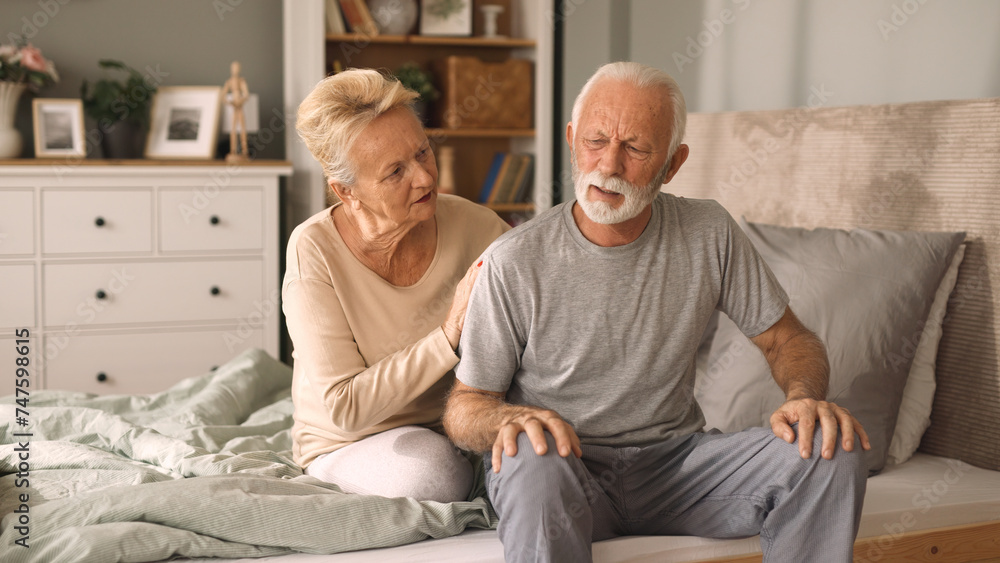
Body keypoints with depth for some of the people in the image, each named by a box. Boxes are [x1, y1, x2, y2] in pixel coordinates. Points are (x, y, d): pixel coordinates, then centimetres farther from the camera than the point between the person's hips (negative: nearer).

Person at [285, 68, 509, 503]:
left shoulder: (470, 224, -11)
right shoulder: (314, 251, -19)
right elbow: (345, 407, -21)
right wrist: (450, 336, -29)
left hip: (452, 424, 3)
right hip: (347, 445, -2)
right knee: (435, 471, -34)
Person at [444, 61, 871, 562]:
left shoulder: (709, 235, -1)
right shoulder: (514, 262, -10)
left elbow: (786, 338, 9)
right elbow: (463, 407, -4)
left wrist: (806, 398, -15)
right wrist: (507, 418, -29)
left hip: (674, 457, 4)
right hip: (567, 468, -3)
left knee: (830, 455, -19)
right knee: (536, 462, -40)